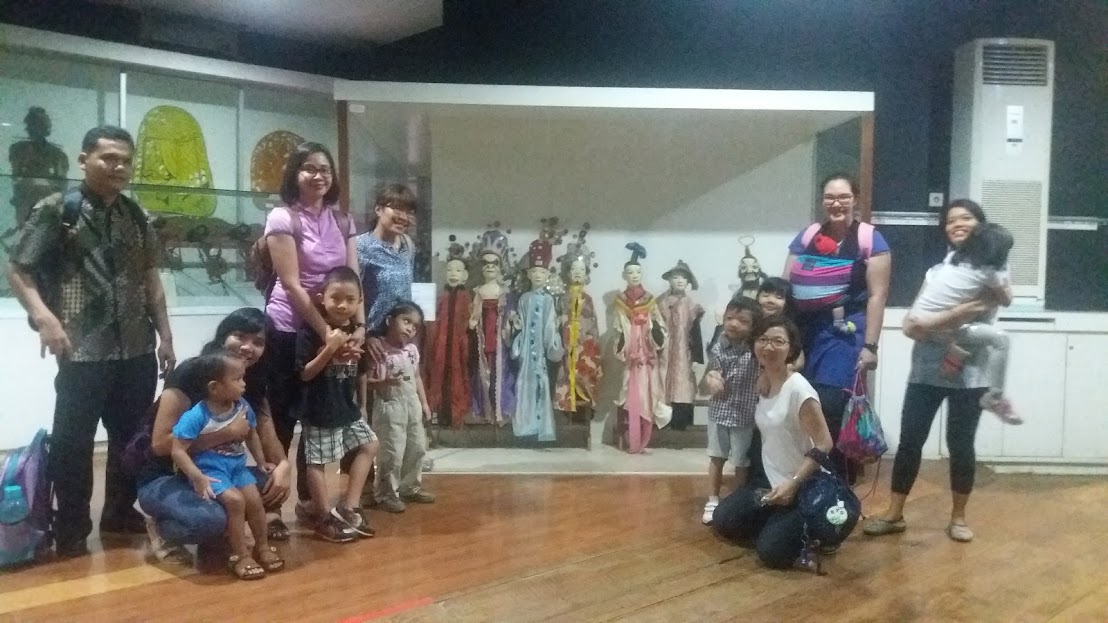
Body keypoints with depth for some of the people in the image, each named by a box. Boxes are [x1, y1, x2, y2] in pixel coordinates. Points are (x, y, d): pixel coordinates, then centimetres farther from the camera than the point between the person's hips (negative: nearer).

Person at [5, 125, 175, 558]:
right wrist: (44, 318, -18)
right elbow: (17, 270, -3)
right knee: (73, 440, 2)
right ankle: (71, 529, 18)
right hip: (84, 351, -5)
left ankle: (120, 512, 30)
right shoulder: (56, 210, -3)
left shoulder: (136, 217, 12)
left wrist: (164, 334, 12)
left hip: (137, 350, 5)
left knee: (133, 435, 13)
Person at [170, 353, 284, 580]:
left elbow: (252, 435, 15)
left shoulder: (243, 407, -3)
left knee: (254, 498, -13)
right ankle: (240, 555, -9)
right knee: (234, 500, -25)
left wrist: (262, 461, 10)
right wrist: (198, 477, -26)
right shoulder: (196, 416, -22)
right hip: (209, 469, -5)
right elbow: (177, 451, -20)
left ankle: (262, 547, 10)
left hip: (237, 465, 5)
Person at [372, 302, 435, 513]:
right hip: (389, 406, -7)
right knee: (392, 452, -6)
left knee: (417, 447, 15)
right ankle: (386, 494, 10)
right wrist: (384, 383, -31)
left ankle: (410, 487, 31)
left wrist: (424, 403, 15)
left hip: (412, 404, 7)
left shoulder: (412, 350, 6)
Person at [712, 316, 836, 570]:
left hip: (804, 489, -8)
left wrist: (793, 484, -25)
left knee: (772, 552, -14)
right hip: (771, 482, 8)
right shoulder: (763, 383, 1)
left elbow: (824, 445, -22)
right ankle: (777, 524, 19)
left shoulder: (799, 389, -23)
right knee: (723, 521, 1)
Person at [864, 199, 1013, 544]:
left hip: (969, 373, -2)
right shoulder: (936, 272, 13)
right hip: (927, 371, 2)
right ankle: (894, 514, 12)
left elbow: (1006, 299, -16)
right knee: (910, 440, 2)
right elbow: (911, 324, 5)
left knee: (960, 445, 4)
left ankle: (958, 516, 21)